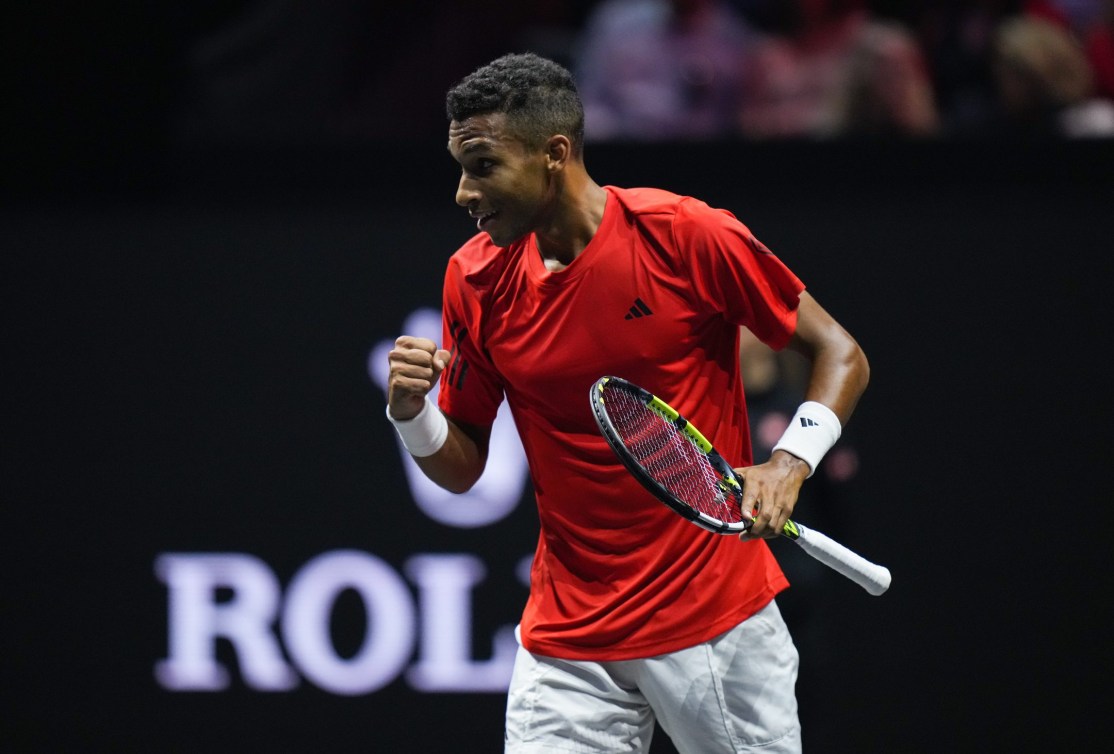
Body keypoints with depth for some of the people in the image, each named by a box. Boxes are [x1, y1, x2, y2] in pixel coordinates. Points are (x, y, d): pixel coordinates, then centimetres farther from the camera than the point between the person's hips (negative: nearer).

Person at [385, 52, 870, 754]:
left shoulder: (689, 236, -11)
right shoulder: (475, 279, 1)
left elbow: (841, 354, -4)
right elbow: (462, 466, 9)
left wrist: (789, 463, -20)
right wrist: (412, 411, -12)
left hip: (722, 618, -3)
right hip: (567, 637, 3)